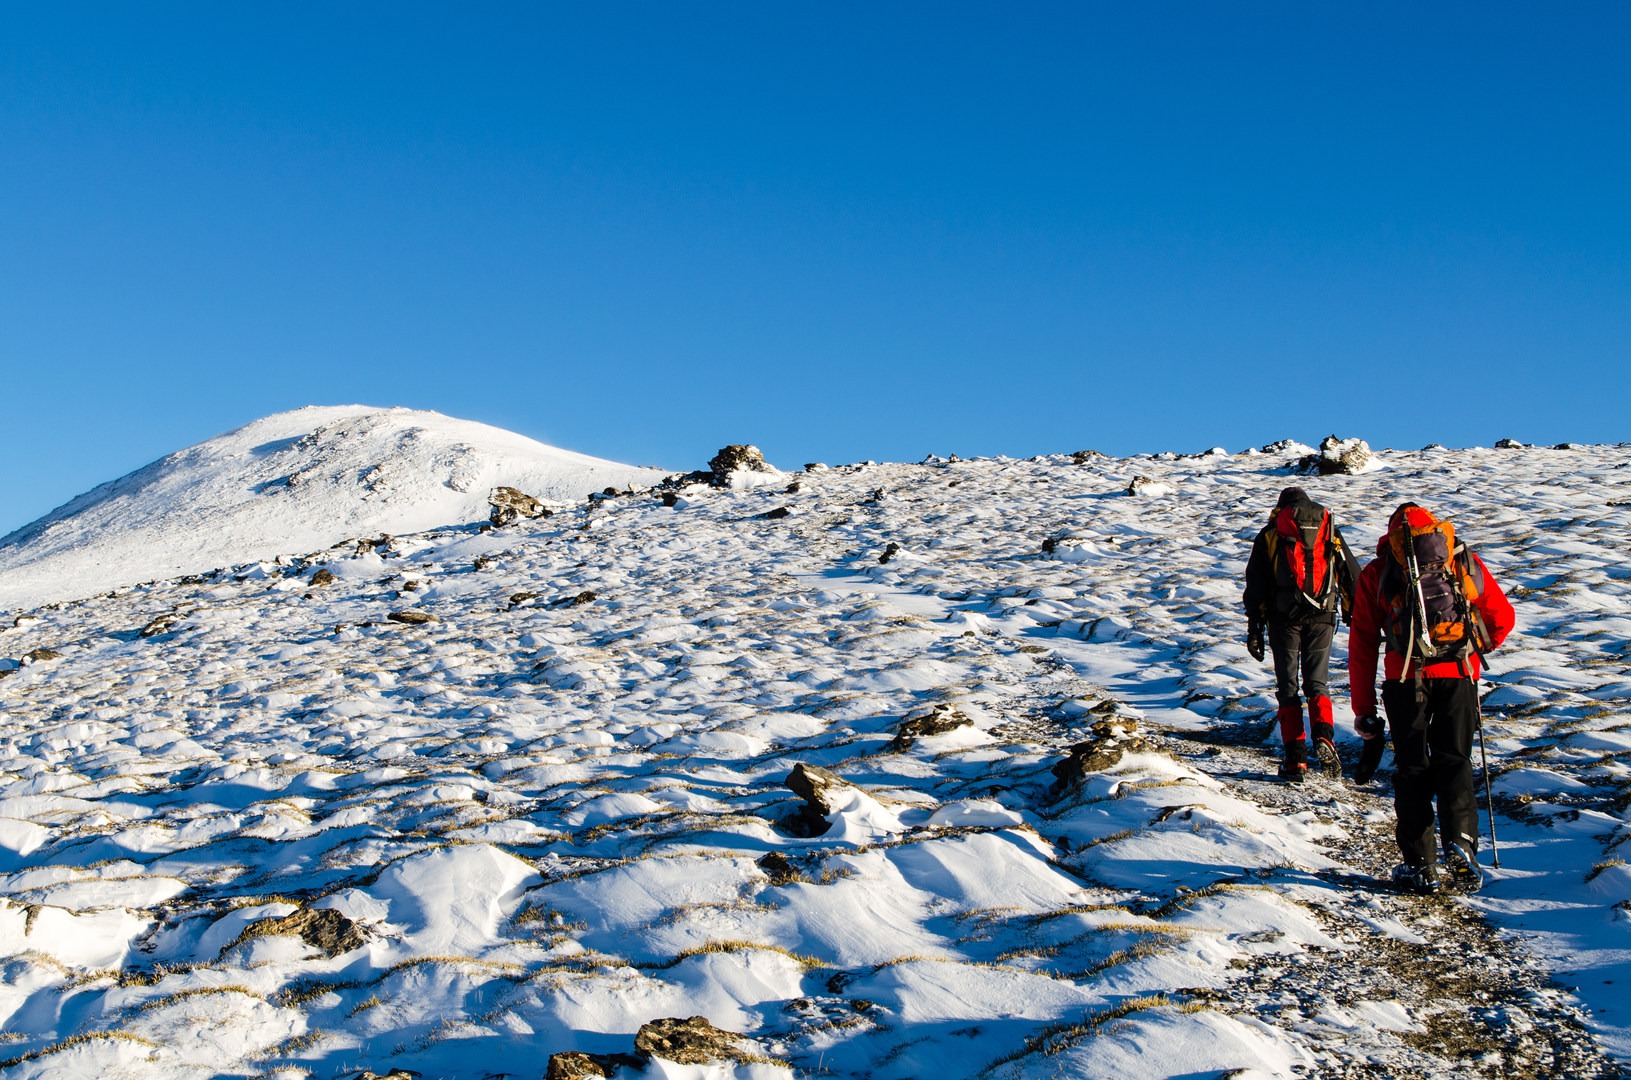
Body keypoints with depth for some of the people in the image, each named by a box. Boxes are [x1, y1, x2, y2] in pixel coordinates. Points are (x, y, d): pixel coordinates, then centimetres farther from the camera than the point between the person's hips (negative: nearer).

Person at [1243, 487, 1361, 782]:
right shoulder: (1331, 533, 13)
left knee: (1288, 686, 5)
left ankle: (1295, 758, -2)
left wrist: (1254, 629, 7)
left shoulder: (1269, 534, 9)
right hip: (1322, 617, 1)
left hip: (1284, 616, -1)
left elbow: (1255, 586, 5)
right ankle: (1324, 736, -17)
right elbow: (1352, 578, 11)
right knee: (1318, 682, 9)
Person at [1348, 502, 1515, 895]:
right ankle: (1459, 841, -11)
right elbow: (1502, 619, 20)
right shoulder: (1465, 563, 17)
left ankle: (1419, 865, 6)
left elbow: (1362, 644, 10)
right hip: (1460, 675, 1)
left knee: (1412, 769, 9)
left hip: (1405, 678, -1)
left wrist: (1363, 709, 13)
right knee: (1453, 761, 11)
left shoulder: (1376, 574, 13)